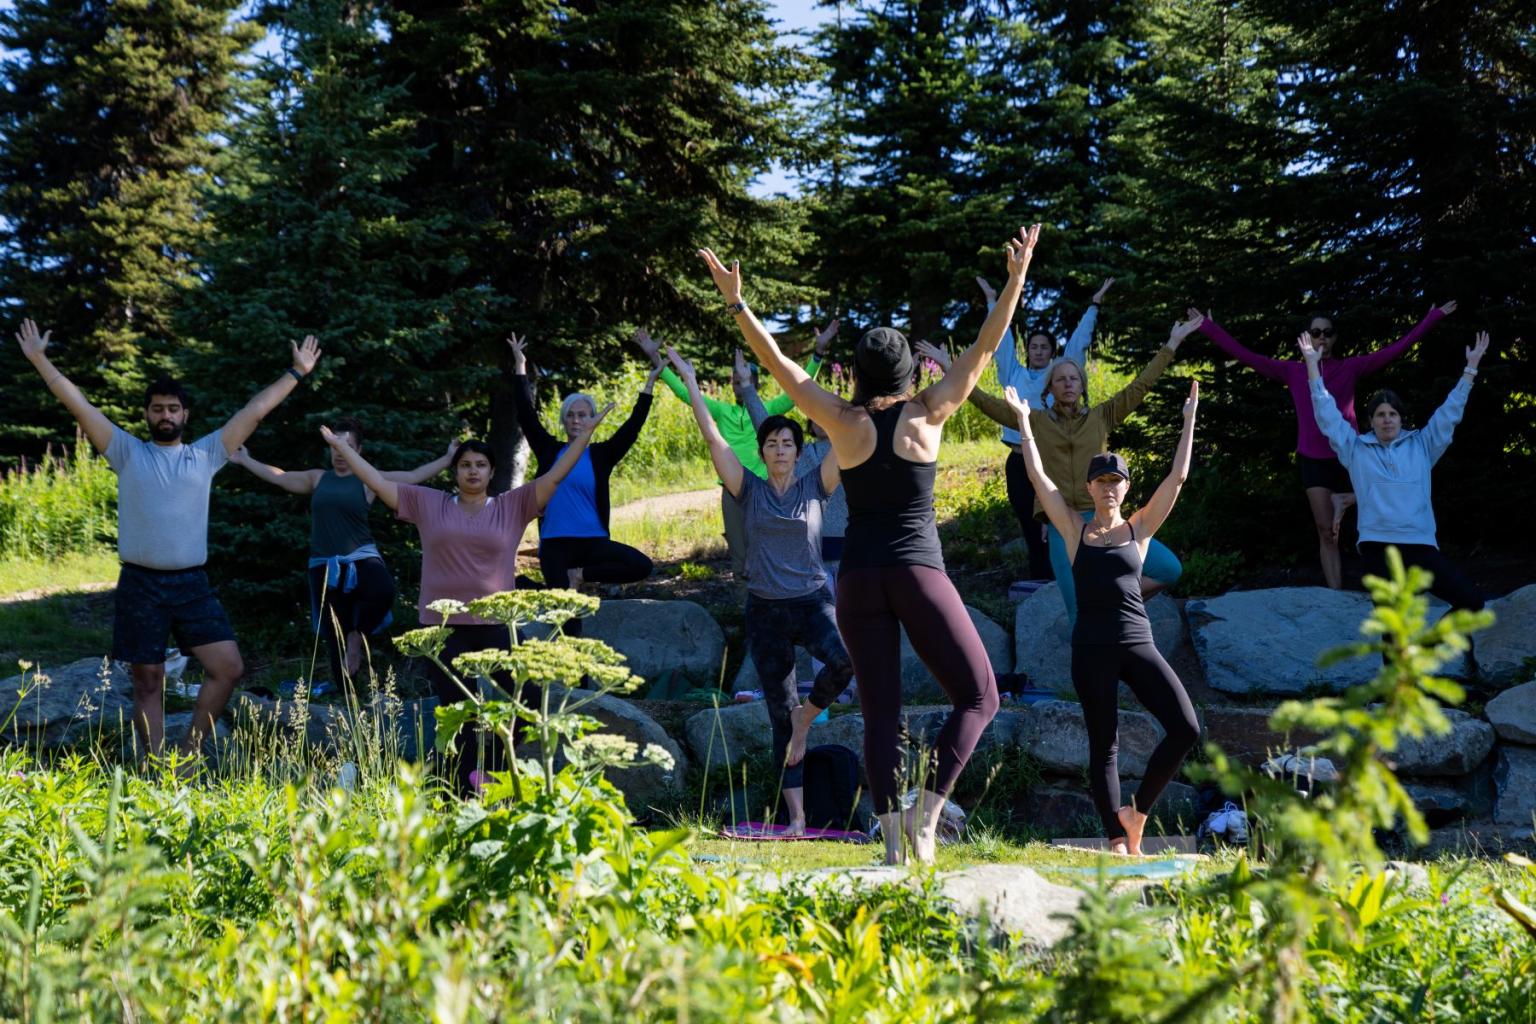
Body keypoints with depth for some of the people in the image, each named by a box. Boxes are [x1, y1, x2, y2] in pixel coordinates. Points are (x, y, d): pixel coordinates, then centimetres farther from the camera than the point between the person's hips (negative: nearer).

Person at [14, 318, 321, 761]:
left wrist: (296, 372, 7)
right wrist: (40, 360, -3)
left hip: (192, 584, 2)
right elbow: (79, 405, 1)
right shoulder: (128, 453, 5)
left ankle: (191, 750, 12)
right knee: (148, 683, 3)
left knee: (228, 667, -5)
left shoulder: (205, 454, 9)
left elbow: (256, 410, 8)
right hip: (140, 585, -2)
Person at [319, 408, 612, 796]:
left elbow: (556, 474, 1)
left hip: (496, 625, 0)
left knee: (530, 702, -7)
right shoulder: (427, 504, 7)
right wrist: (340, 445, 8)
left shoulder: (513, 506, 5)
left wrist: (585, 434, -5)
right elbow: (378, 481, 8)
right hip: (443, 626, 0)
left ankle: (489, 761, 16)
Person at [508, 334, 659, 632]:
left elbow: (632, 426, 1)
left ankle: (582, 575, -4)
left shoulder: (601, 455, 4)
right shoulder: (550, 450, 6)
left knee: (641, 566, -21)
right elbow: (526, 414, 5)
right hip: (555, 544, 0)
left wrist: (650, 383, -3)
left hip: (592, 541, 0)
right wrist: (520, 367, 5)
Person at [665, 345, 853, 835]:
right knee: (779, 716, 2)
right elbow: (712, 436, -4)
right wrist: (690, 381, -5)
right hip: (765, 610, 1)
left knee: (844, 660, -33)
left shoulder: (815, 487, 3)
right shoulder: (750, 490, 3)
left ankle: (807, 715, -2)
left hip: (813, 602, -1)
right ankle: (797, 819, 7)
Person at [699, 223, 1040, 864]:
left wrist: (737, 305, 8)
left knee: (880, 712, 7)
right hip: (918, 572, -2)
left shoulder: (843, 422, 1)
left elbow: (777, 363, 4)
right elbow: (984, 349, 2)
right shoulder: (927, 415, -1)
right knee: (978, 697, 8)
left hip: (858, 577, 2)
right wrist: (1016, 280, 4)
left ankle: (892, 835, -2)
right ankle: (926, 811, -9)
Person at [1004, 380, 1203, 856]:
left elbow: (1178, 477, 5)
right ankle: (1117, 840, 7)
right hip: (1092, 647, -1)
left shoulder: (1139, 528, 9)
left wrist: (1189, 419, 6)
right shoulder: (1076, 530, 7)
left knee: (1186, 729, -11)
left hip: (1137, 643, 1)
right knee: (1104, 746, 2)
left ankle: (1138, 810, 9)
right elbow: (1038, 475, 3)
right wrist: (1024, 421, 6)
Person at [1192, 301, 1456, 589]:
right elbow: (1244, 355, 2)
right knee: (1327, 533, 0)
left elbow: (1397, 348, 1)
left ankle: (1343, 500, 15)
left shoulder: (1350, 367, 1)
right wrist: (1208, 327, -2)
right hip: (1313, 460, -1)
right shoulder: (1293, 371, 3)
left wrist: (1433, 317, -1)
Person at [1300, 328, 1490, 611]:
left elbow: (1449, 413, 15)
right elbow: (1327, 414, 8)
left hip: (1421, 546, 2)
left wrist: (1471, 367, 12)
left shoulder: (1421, 446, 14)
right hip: (1378, 548, -2)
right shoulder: (1355, 449, 11)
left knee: (1471, 599, -8)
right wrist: (1313, 364, 5)